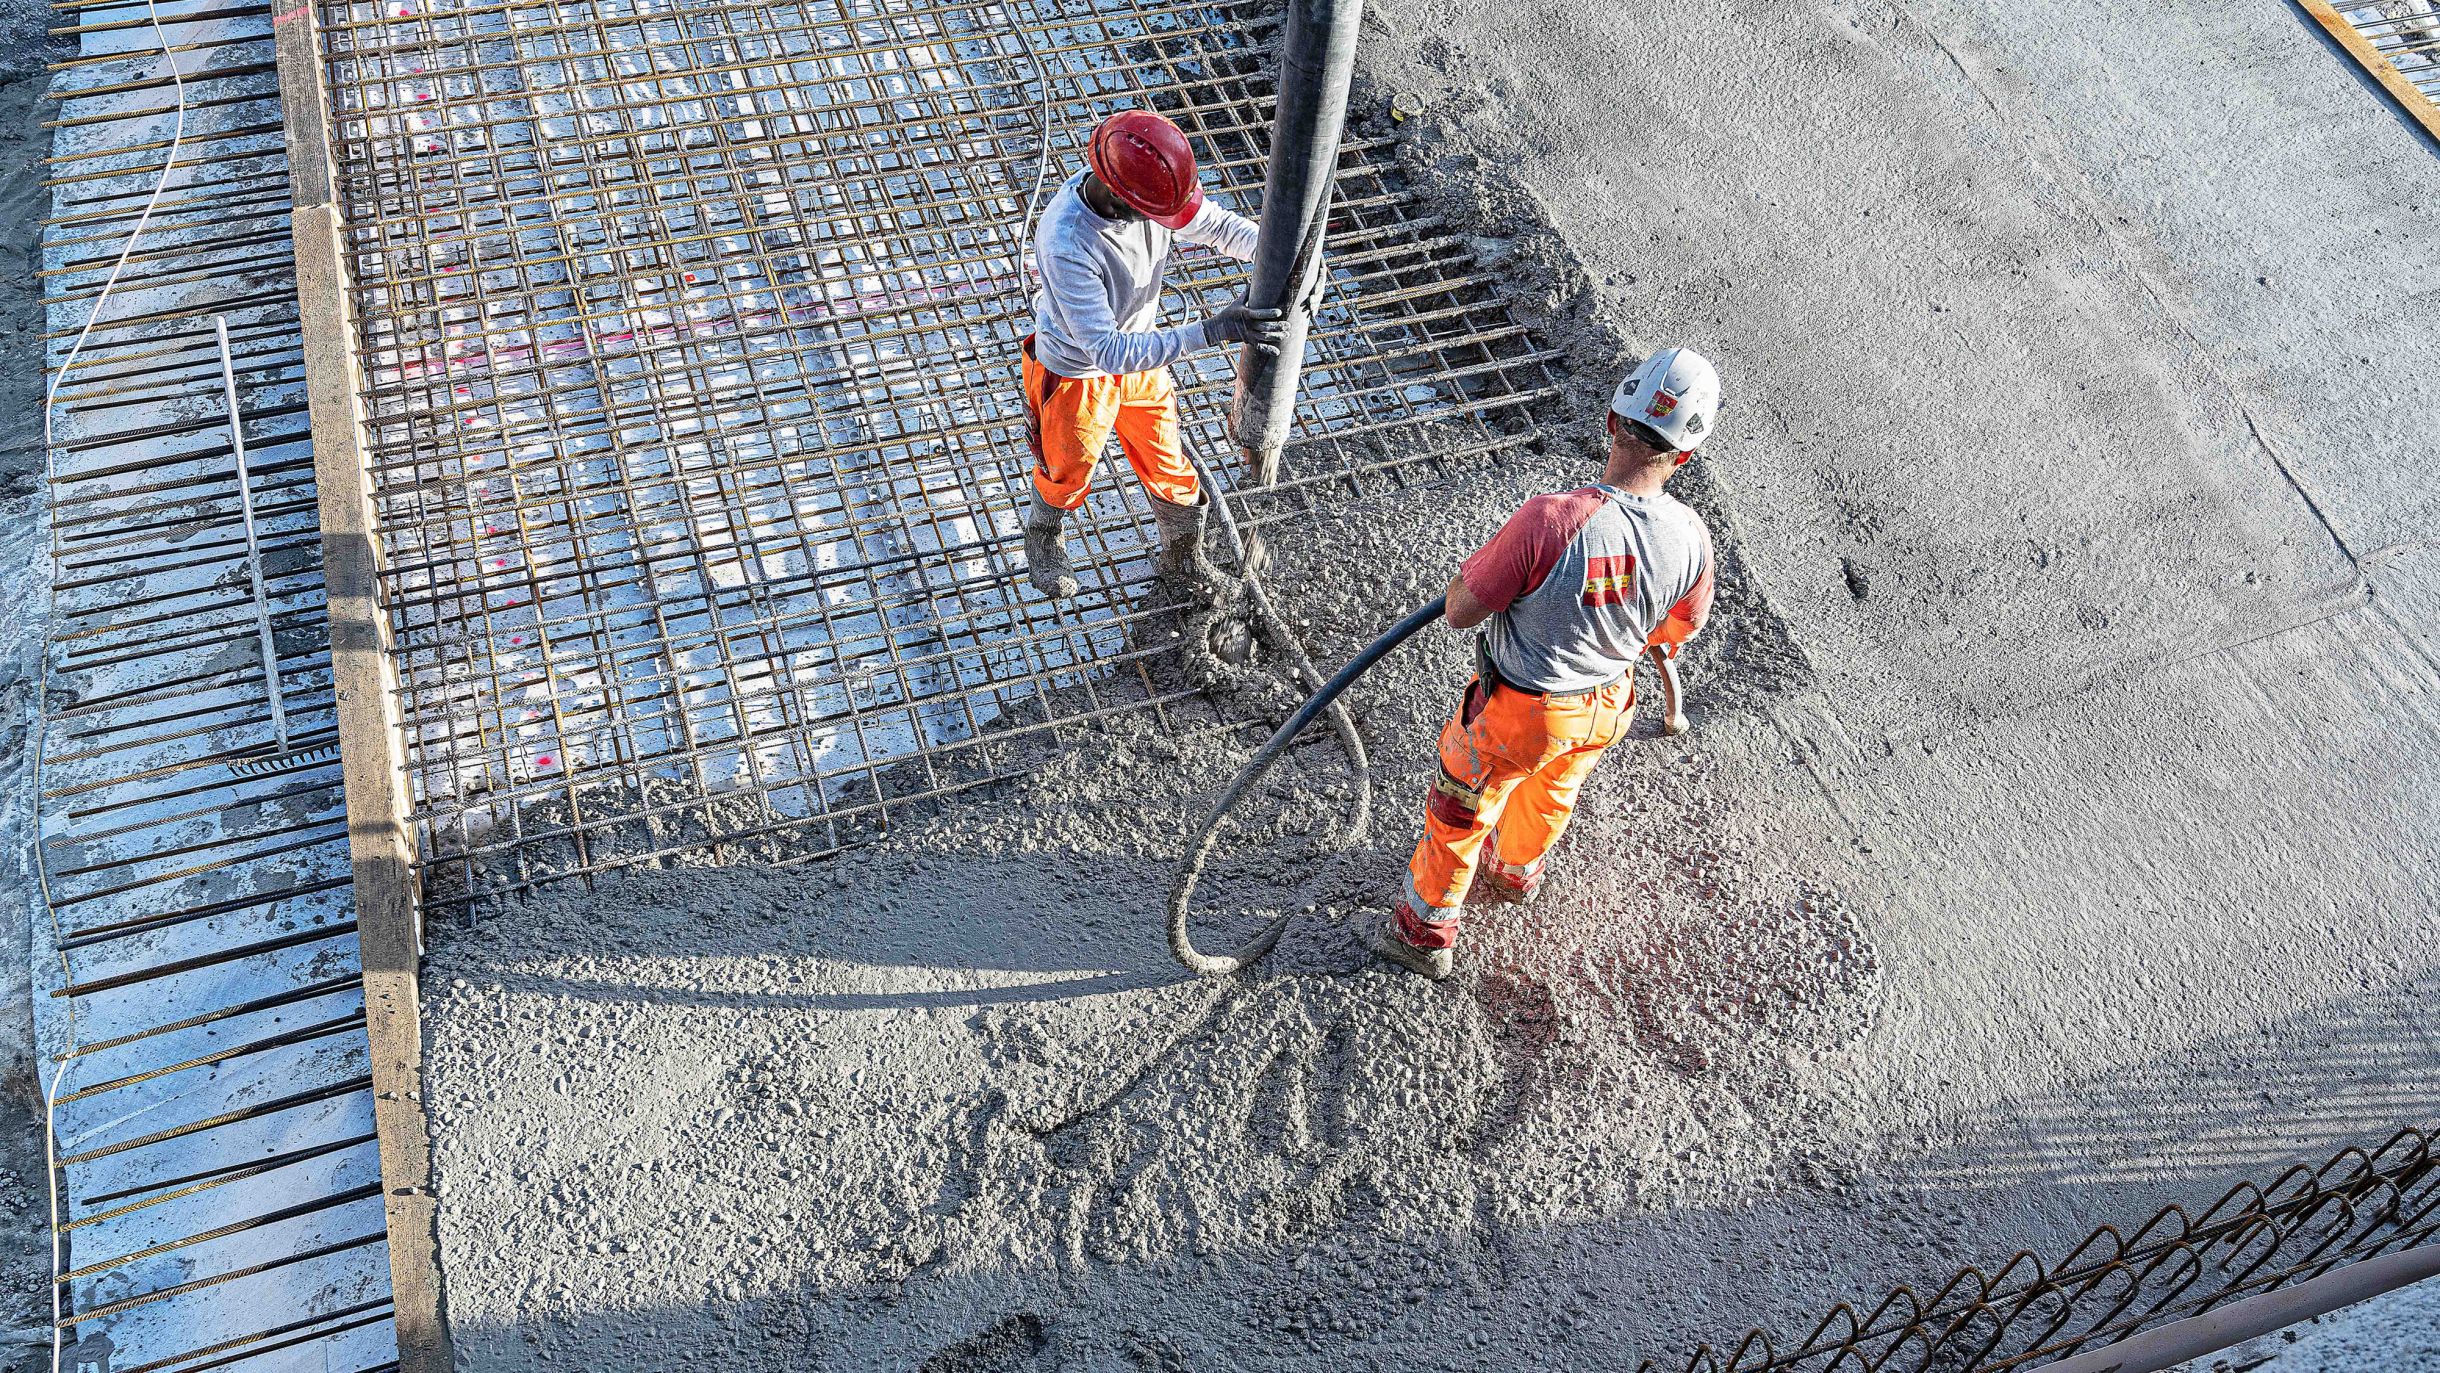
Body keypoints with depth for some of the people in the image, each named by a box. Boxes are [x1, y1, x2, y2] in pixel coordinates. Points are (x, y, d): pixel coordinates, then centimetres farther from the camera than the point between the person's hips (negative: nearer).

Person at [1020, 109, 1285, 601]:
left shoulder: (1150, 189, -24)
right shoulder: (1066, 243, -43)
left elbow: (1217, 224, -6)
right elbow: (1109, 351, -43)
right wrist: (1211, 331, -47)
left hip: (1140, 355, 5)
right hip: (1076, 372, -5)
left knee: (1169, 467, 22)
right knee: (1067, 474, 23)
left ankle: (1183, 556, 50)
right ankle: (1044, 540, 57)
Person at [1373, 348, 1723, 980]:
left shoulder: (1549, 521, -38)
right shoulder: (1691, 538, -22)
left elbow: (1461, 611, -25)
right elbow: (1675, 633, -1)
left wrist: (1472, 571, -3)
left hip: (1517, 709, -4)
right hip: (1606, 709, 5)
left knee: (1461, 809, 22)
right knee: (1554, 790, 35)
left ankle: (1427, 930, 43)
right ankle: (1516, 871, 64)